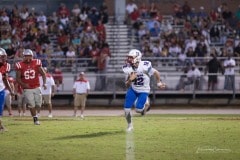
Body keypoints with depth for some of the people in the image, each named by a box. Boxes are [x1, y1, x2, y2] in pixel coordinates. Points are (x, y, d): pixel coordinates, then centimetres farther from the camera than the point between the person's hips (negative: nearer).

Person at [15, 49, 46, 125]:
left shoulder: (36, 63, -5)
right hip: (27, 89, -2)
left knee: (38, 104, 3)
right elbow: (18, 78, -5)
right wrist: (23, 84, -22)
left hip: (36, 87, 2)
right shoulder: (20, 65, -9)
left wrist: (44, 83, -14)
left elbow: (43, 74, 1)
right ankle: (35, 119, 12)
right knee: (31, 105, -3)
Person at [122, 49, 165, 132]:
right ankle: (129, 125, 22)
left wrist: (159, 83, 7)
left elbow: (156, 73, -7)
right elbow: (127, 85, -6)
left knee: (138, 109, -16)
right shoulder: (128, 69, -13)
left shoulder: (144, 66, -26)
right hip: (133, 90, 3)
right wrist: (130, 80, -28)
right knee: (127, 109, -4)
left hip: (143, 91, -3)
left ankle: (146, 103, 21)